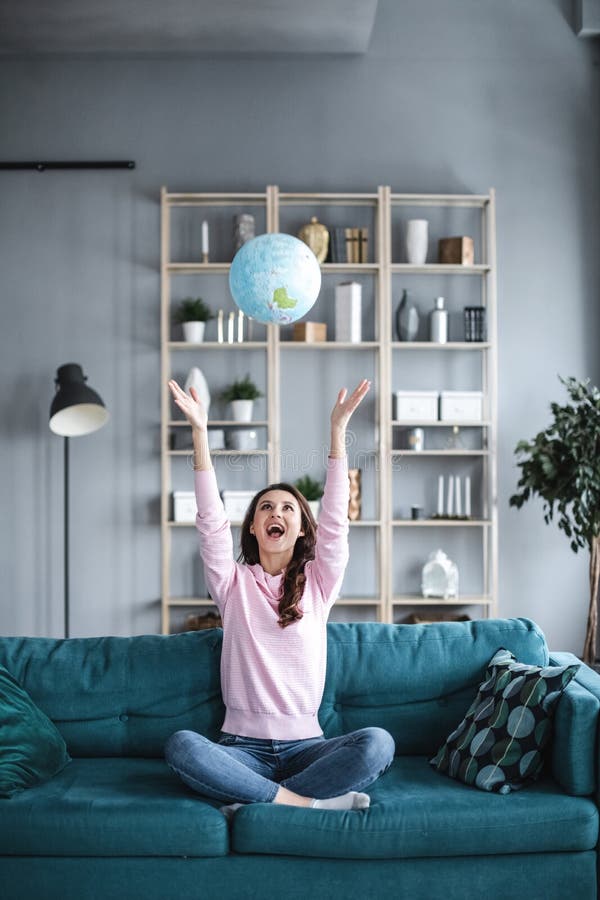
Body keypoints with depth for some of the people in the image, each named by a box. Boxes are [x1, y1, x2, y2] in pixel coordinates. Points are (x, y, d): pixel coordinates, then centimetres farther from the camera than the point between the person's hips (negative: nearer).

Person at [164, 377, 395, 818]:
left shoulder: (318, 583, 9)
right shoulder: (234, 584, 9)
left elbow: (335, 520, -3)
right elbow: (211, 521, -3)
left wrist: (338, 428, -11)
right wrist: (200, 431, -12)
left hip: (304, 745, 1)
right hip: (242, 745, 0)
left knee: (377, 743, -29)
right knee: (181, 745, -32)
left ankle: (256, 804, -23)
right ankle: (307, 802, -27)